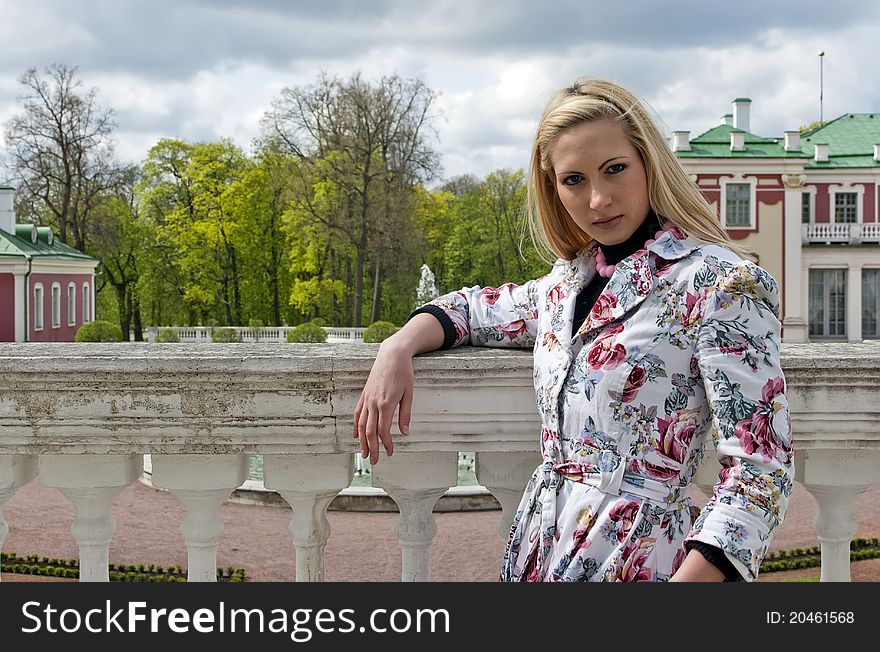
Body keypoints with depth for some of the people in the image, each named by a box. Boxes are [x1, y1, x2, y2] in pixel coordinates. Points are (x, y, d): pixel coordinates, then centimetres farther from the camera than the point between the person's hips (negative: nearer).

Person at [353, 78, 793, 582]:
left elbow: (761, 471, -18)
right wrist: (398, 349, 7)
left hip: (635, 561, -7)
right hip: (539, 553, 7)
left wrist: (690, 578, -29)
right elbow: (477, 308, 27)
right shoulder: (571, 280, 9)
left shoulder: (719, 284, -13)